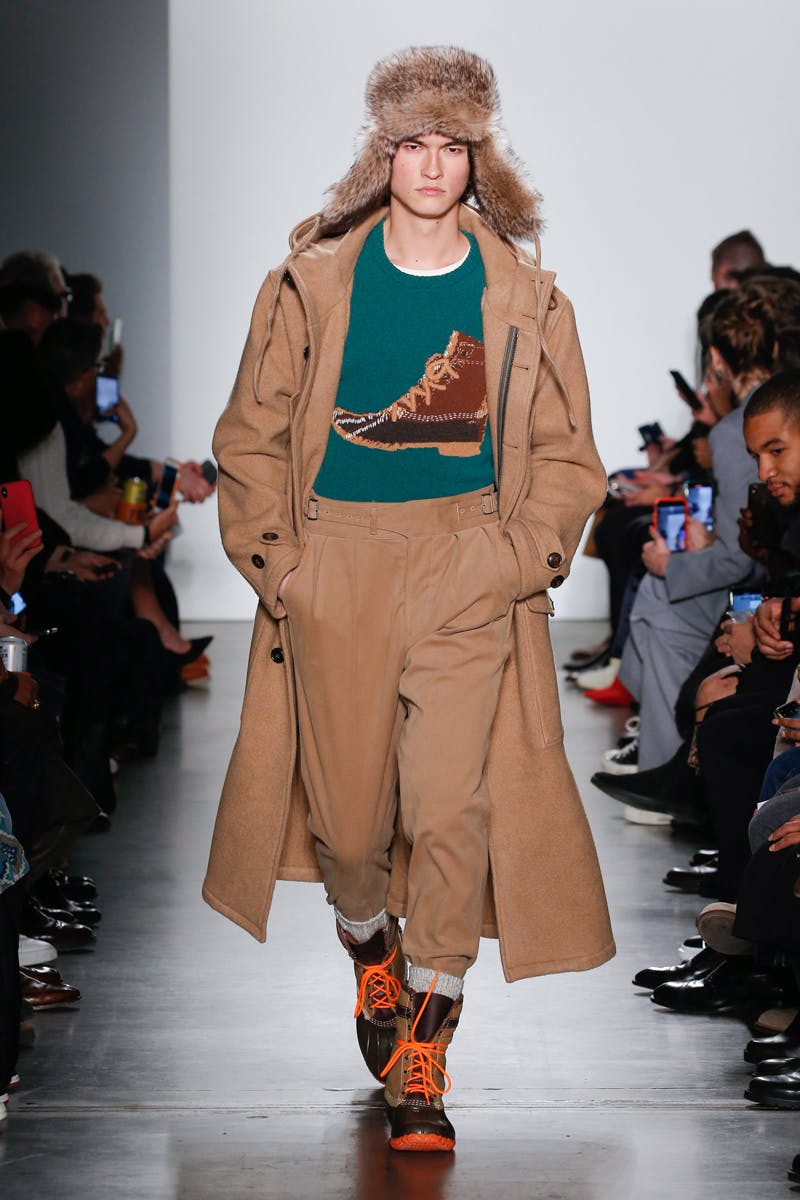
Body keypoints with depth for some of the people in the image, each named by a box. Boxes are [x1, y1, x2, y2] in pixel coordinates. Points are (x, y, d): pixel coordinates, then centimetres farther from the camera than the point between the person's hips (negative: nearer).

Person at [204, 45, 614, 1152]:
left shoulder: (525, 298, 6)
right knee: (347, 810, 6)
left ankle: (422, 1057, 0)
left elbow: (565, 455, 10)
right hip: (336, 563, 1)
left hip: (470, 570, -1)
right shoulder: (312, 283, 5)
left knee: (449, 807, -12)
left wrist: (525, 554, -4)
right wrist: (272, 555, -1)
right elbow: (253, 436, 9)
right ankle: (372, 953, 39)